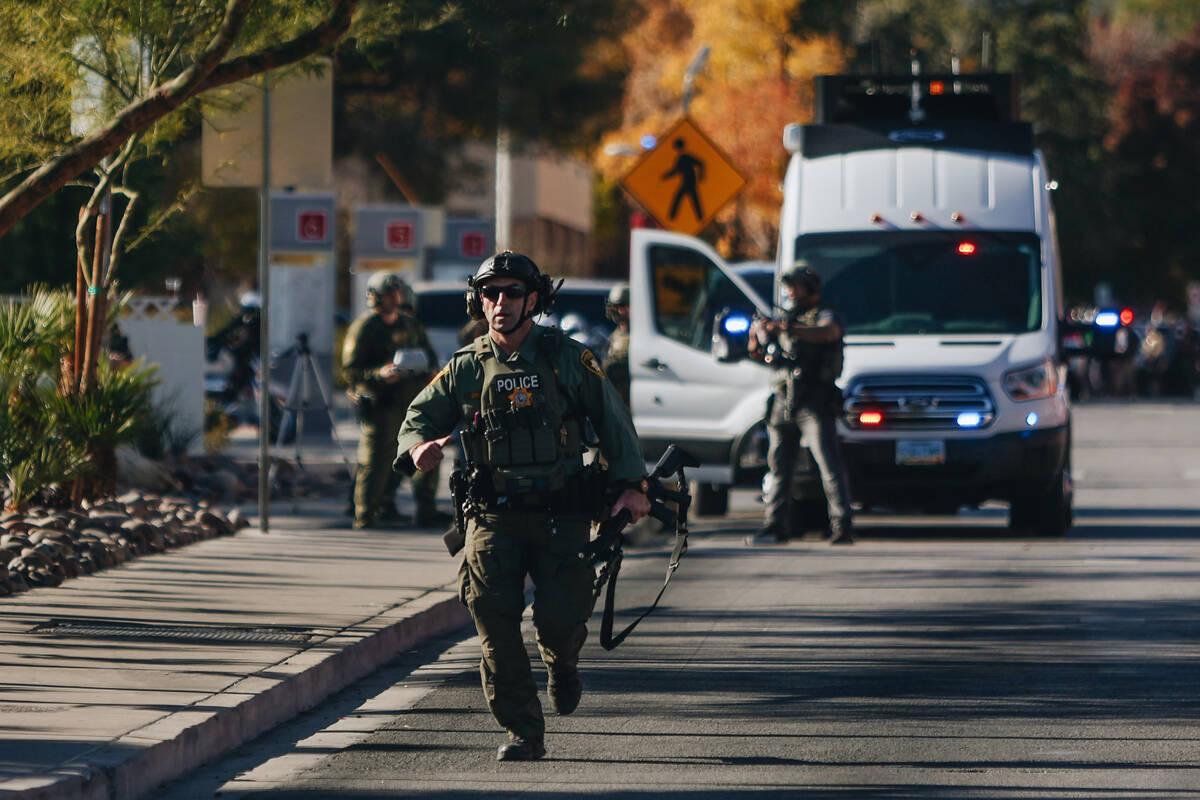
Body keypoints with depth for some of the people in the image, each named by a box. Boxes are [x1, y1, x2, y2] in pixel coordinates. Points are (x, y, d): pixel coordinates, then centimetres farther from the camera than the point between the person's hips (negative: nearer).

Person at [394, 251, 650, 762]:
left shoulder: (568, 358, 5)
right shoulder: (466, 368, 9)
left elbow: (612, 420, 8)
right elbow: (419, 418, 13)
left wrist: (630, 483, -1)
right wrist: (418, 446, -11)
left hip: (561, 515, -1)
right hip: (494, 515, 1)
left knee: (560, 619, -12)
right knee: (494, 617, -14)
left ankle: (562, 662, 28)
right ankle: (522, 732, -5)